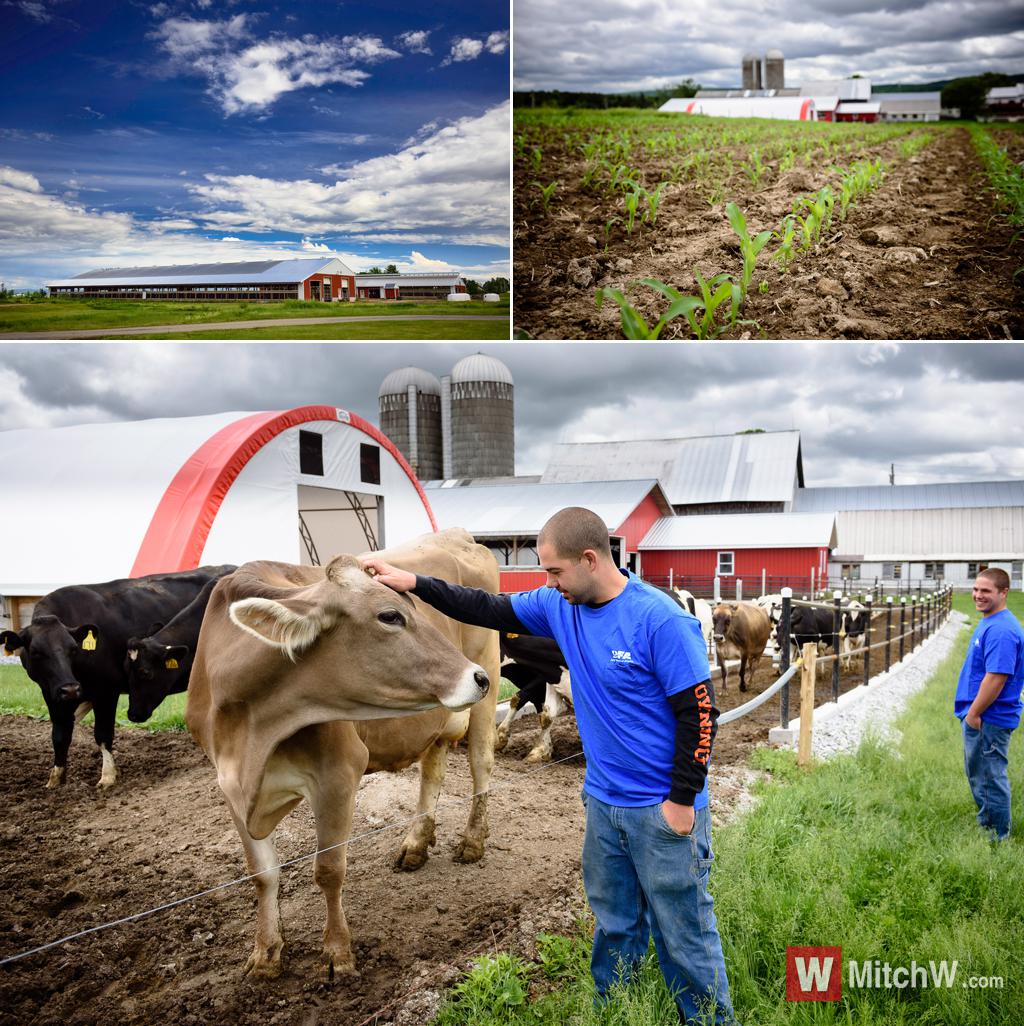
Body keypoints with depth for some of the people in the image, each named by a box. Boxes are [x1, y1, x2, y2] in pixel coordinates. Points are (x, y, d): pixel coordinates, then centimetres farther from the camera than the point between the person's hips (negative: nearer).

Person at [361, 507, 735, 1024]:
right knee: (614, 925, 21)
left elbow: (699, 713, -17)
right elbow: (489, 609, 10)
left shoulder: (662, 622, -21)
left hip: (662, 808, -6)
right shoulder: (560, 605, 0)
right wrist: (414, 583, 5)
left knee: (684, 933, 7)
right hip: (604, 801, 7)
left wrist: (682, 800, -16)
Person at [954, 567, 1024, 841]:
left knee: (990, 777, 2)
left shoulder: (1001, 630, -23)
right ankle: (986, 825, 35)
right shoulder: (988, 623, 10)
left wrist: (973, 713, -20)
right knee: (978, 773, 21)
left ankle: (998, 836, 15)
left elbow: (997, 677, -27)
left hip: (989, 719, -10)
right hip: (977, 716, 10)